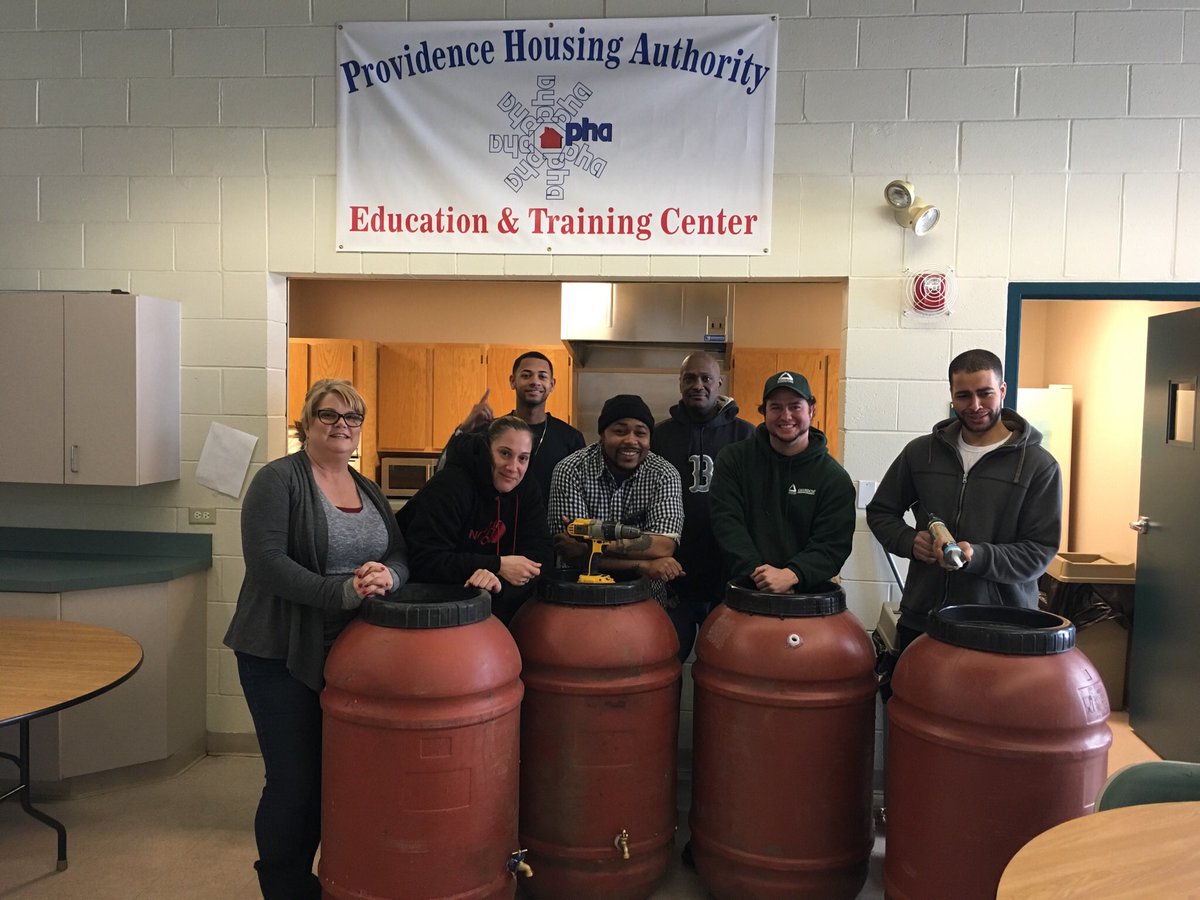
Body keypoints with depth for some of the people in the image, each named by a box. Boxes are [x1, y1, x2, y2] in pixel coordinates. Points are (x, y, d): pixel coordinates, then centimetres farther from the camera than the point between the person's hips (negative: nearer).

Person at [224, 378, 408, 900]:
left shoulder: (369, 491, 12)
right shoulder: (279, 480, -9)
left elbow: (401, 555, 5)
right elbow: (267, 562, -20)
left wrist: (386, 575, -18)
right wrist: (344, 591, -27)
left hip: (348, 655, 6)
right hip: (281, 655, -6)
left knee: (330, 775, 15)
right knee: (293, 780, 1)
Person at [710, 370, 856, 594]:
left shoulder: (835, 479, 4)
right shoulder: (733, 459, 5)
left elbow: (833, 546, -3)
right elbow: (726, 522, -3)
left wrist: (791, 575, -20)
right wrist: (756, 571, -16)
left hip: (805, 592, 0)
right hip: (742, 590, 0)